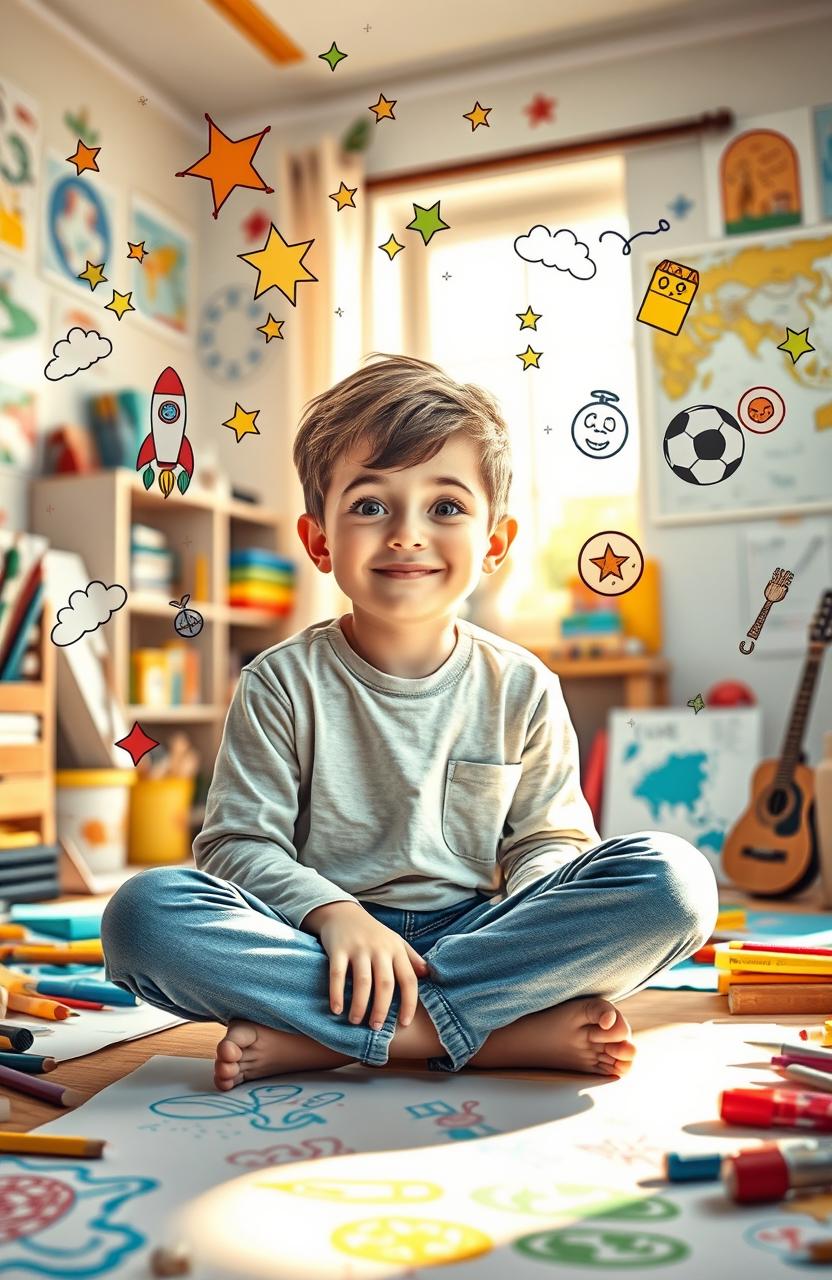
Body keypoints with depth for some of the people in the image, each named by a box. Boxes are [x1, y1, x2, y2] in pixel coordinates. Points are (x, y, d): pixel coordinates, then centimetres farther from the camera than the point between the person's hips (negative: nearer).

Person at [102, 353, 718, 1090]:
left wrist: (534, 918, -15)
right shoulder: (283, 683, 0)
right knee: (145, 912, -29)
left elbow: (549, 837, 7)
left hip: (474, 937, 2)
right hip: (325, 944, -1)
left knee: (674, 876, -22)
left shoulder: (522, 688, 5)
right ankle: (512, 1031, -27)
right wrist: (333, 912, -22)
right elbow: (240, 842, -4)